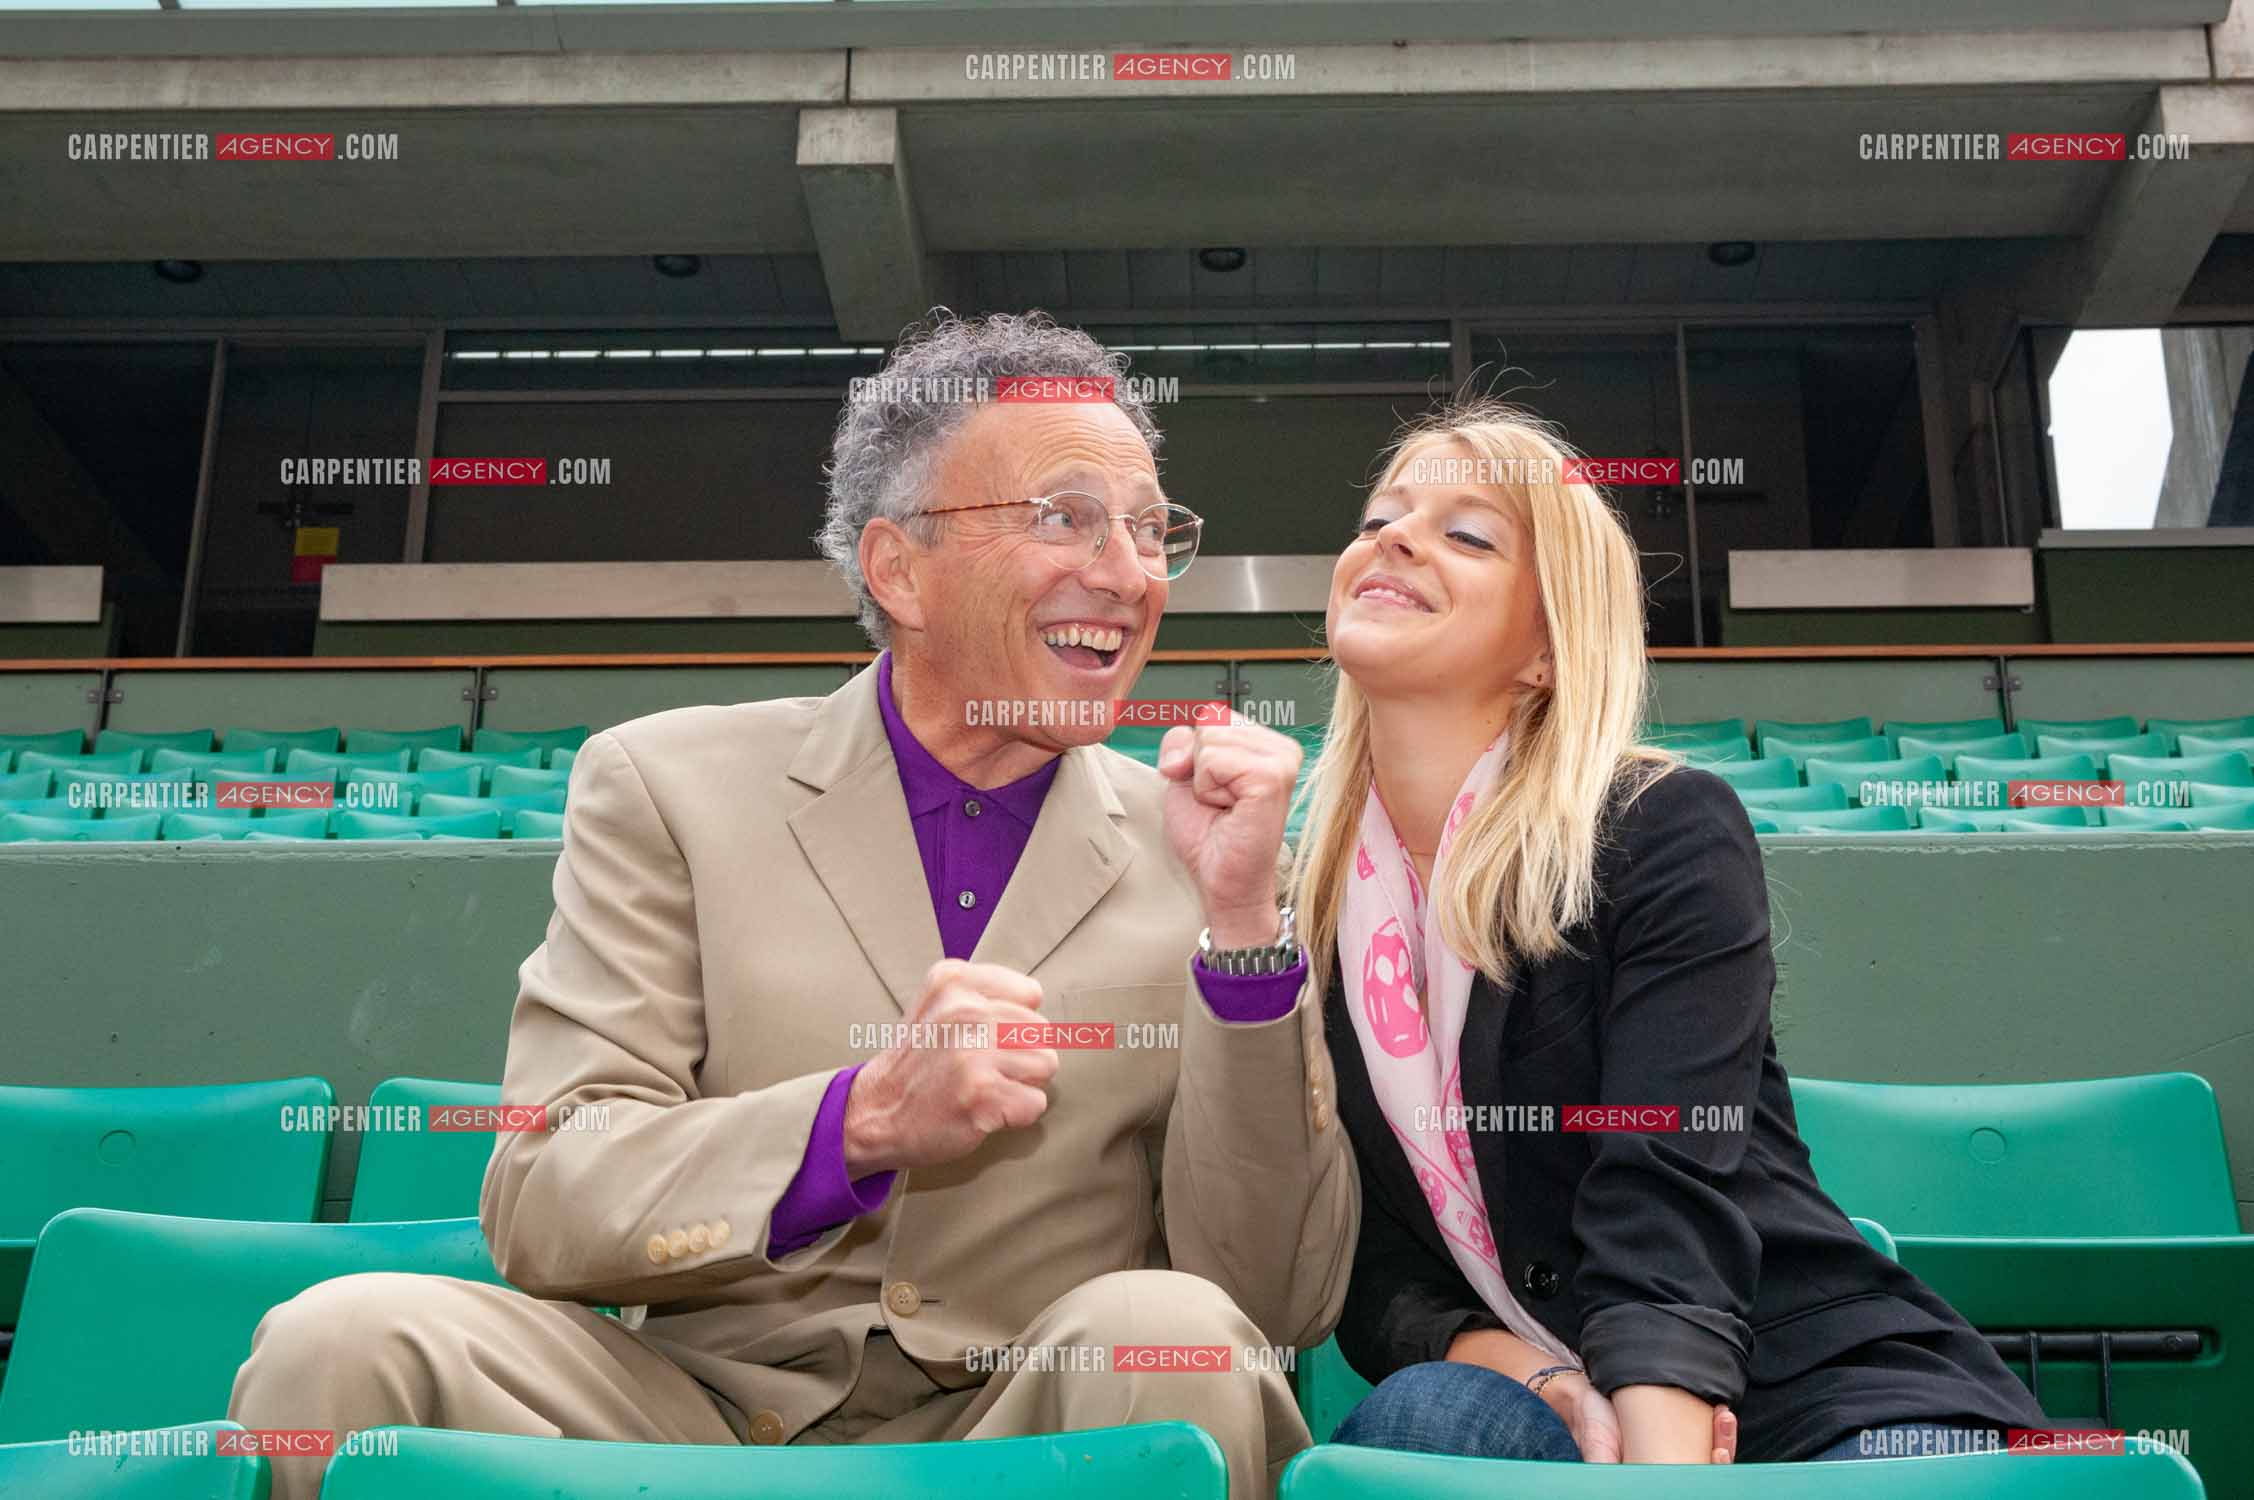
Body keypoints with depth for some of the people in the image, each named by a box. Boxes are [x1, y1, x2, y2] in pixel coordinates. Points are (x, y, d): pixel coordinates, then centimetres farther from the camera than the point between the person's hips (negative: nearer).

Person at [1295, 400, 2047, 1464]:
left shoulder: (1667, 829, -7)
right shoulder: (1312, 912, 5)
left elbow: (1673, 1202, -18)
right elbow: (1367, 1266, 0)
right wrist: (1534, 1384, -19)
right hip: (1541, 1412, 2)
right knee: (1427, 1416, -30)